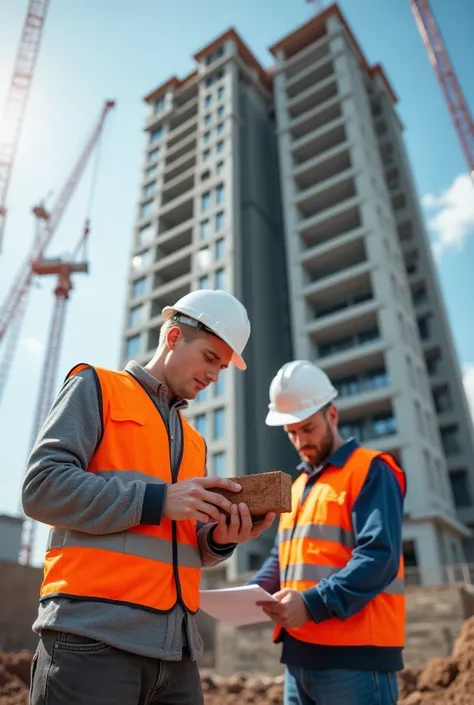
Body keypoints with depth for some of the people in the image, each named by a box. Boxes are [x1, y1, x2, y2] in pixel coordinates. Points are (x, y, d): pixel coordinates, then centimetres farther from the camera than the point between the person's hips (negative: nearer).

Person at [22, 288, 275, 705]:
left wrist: (219, 538, -3)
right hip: (95, 636, -6)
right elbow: (42, 486, -12)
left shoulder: (194, 441, 19)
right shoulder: (97, 388, 1)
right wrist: (158, 500, -16)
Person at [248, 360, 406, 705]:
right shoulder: (298, 486, 18)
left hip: (356, 654, -7)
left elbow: (379, 556, -17)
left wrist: (313, 604, -25)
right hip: (301, 653, 8)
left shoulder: (371, 470, -6)